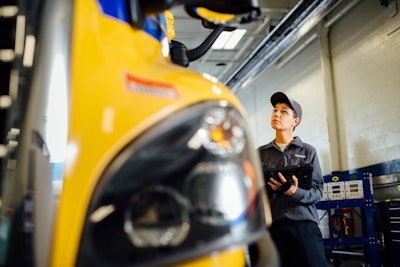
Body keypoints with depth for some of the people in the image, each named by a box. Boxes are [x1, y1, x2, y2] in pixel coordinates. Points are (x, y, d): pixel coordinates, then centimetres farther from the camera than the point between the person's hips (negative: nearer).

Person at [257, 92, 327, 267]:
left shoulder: (308, 151, 9)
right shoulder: (260, 153, 13)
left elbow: (317, 191, 2)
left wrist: (294, 192, -17)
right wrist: (265, 188, -10)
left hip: (304, 226, -1)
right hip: (271, 226, 1)